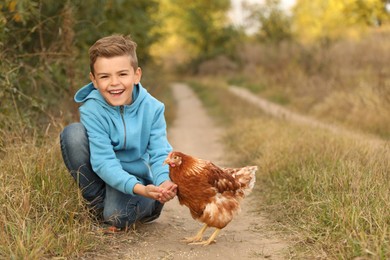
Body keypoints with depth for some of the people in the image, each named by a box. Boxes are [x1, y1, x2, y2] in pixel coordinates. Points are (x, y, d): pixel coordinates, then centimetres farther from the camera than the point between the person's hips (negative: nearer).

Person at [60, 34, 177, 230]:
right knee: (73, 132, -25)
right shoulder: (91, 110, -21)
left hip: (137, 176, -1)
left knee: (117, 215, -32)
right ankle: (97, 203, -8)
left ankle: (152, 204, 5)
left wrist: (165, 182, -41)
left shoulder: (152, 108, -15)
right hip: (104, 175, 1)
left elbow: (160, 154, -17)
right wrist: (139, 188, -42)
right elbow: (103, 161, -27)